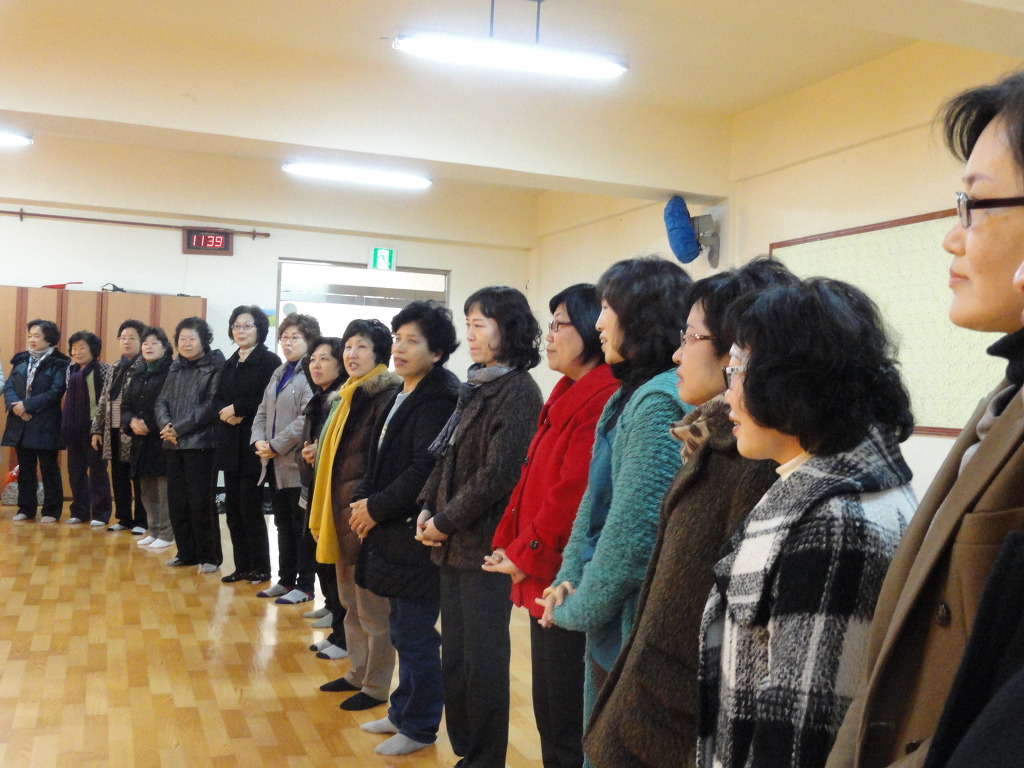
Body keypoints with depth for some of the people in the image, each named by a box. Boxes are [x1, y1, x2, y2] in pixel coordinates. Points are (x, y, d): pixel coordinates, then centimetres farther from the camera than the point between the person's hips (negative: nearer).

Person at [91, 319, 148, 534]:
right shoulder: (113, 369, 14)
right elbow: (104, 401, 16)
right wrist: (97, 429, 12)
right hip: (114, 430, 6)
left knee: (138, 476, 1)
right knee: (118, 477, 10)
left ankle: (140, 521, 8)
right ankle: (124, 518, 20)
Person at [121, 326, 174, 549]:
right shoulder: (135, 374, 16)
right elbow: (125, 405, 15)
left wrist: (150, 425, -16)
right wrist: (132, 422, -4)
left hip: (162, 438, -7)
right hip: (140, 439, 7)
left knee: (164, 486, -5)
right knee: (146, 488, 12)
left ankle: (166, 534, 2)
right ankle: (154, 530, 22)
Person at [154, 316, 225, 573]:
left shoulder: (215, 367, -6)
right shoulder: (175, 368, 16)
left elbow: (211, 406, -14)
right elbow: (162, 401, 11)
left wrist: (179, 428, -15)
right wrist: (165, 424, -9)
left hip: (200, 443, -7)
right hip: (174, 445, 7)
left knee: (200, 501, -4)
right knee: (176, 501, 9)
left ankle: (210, 557, 7)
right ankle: (186, 552, 22)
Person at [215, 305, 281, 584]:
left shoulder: (269, 361, -7)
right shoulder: (230, 363, 17)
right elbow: (218, 399, 14)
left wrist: (238, 409, -13)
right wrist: (224, 412, -7)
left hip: (253, 444, -7)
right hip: (230, 444, 7)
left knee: (250, 507, -3)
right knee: (233, 508, 9)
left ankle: (260, 568, 9)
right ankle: (242, 566, 18)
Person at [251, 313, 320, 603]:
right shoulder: (279, 374, 17)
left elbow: (307, 419, -21)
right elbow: (263, 411, 16)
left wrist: (276, 446, -17)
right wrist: (259, 441, -2)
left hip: (299, 463, -8)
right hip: (276, 463, 9)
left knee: (302, 527, 0)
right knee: (283, 525, 15)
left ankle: (304, 586, 9)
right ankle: (286, 580, 25)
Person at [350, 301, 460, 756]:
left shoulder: (438, 401, -16)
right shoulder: (402, 397, 14)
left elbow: (425, 470, -22)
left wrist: (377, 508, -13)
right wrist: (364, 499, 3)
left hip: (417, 535, -9)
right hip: (393, 531, 9)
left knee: (414, 635, 1)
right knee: (404, 631, 20)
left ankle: (420, 727, 17)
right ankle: (403, 712, 34)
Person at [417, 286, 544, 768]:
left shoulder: (517, 391, -12)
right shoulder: (476, 387, 14)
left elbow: (498, 474, -17)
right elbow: (447, 457, 16)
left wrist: (446, 521, -12)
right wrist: (428, 508, 2)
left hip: (485, 544, -8)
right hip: (454, 544, 8)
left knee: (482, 659, 2)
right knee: (454, 656, 14)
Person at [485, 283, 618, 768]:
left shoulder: (603, 400, -19)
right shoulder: (568, 395, 14)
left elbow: (572, 493, -23)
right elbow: (534, 480, 15)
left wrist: (525, 557, -12)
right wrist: (511, 544, 6)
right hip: (544, 578, 10)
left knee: (568, 728, 3)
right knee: (548, 712, 20)